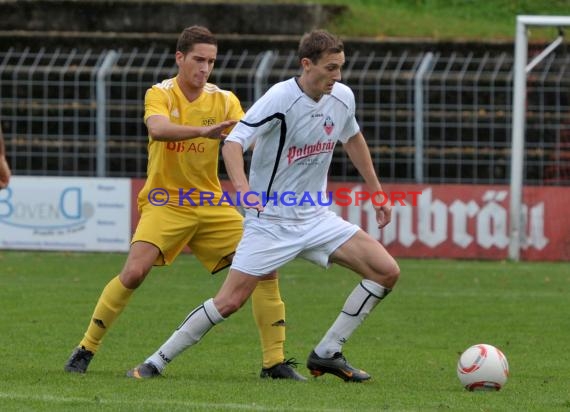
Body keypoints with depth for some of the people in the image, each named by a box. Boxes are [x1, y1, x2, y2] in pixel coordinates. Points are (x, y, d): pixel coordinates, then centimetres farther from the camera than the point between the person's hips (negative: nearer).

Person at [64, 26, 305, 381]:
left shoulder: (224, 101, 3)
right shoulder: (160, 95, -7)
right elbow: (158, 128, -29)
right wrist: (203, 130, -45)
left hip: (211, 204, 4)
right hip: (165, 203, -4)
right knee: (134, 273, -23)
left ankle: (275, 361, 0)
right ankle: (86, 349, -4)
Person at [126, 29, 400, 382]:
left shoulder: (343, 98, 0)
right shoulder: (281, 98, -20)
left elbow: (354, 140, 21)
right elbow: (233, 143, -28)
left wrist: (377, 192, 23)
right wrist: (244, 189, -46)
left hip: (316, 217, 6)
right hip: (271, 219, -6)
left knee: (387, 272, -6)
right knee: (229, 302, -11)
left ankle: (327, 354, 4)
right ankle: (156, 362, 6)